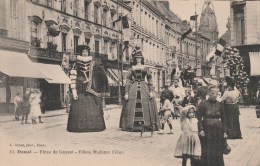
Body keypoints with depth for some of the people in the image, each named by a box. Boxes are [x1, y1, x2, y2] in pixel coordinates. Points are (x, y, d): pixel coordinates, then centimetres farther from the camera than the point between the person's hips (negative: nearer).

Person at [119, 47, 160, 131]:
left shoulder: (145, 68, 9)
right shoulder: (132, 68, 10)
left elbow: (150, 80, 6)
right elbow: (128, 80, 6)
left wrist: (151, 91, -5)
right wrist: (126, 92, -2)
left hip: (144, 88, 0)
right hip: (133, 89, 0)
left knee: (146, 105, -5)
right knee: (132, 106, -4)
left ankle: (146, 125, 0)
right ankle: (133, 125, 2)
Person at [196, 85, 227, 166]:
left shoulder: (220, 105, 5)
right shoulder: (203, 104, -4)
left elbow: (223, 119, 8)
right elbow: (199, 118, -5)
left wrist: (224, 131, 3)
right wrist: (200, 130, -14)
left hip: (218, 131, 3)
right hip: (206, 131, -3)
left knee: (218, 153, 6)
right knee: (207, 153, 0)